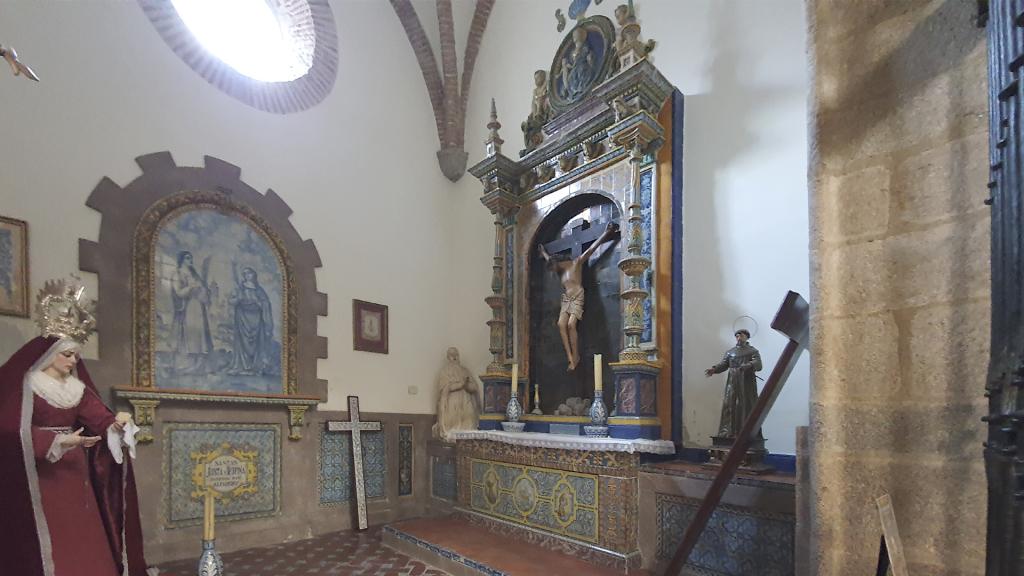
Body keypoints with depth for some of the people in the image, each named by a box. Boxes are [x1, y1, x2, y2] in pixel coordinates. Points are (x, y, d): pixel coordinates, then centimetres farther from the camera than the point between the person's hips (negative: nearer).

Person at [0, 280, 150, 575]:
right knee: (46, 545, -2)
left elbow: (100, 418, -1)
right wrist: (59, 442, -22)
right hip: (38, 473, -5)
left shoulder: (77, 388, 10)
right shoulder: (25, 386, -6)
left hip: (74, 470, 5)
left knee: (82, 538, 7)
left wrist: (117, 422, -22)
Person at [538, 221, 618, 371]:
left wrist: (605, 234, -9)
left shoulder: (576, 263, 0)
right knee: (561, 324, -16)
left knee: (571, 324, -22)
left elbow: (591, 249, -5)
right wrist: (543, 250, 56)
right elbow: (548, 258, 40)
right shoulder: (559, 271, 19)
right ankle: (570, 356, -22)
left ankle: (576, 356, -14)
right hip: (566, 300, 6)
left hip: (577, 298, -6)